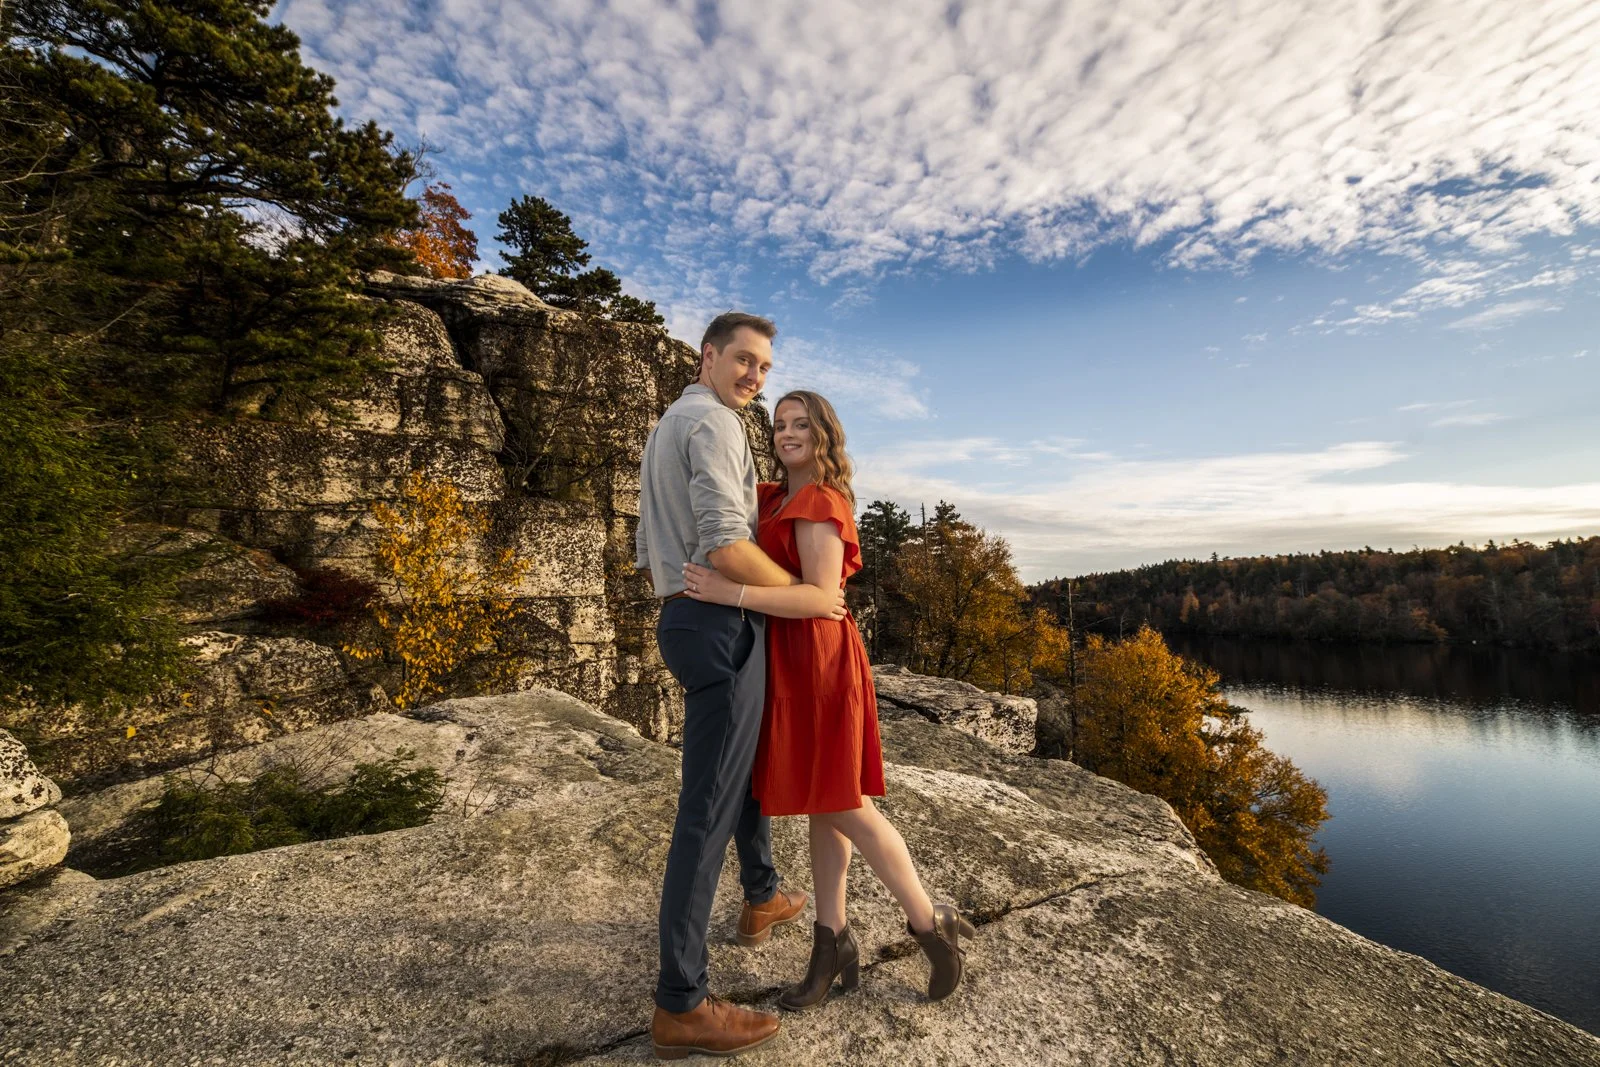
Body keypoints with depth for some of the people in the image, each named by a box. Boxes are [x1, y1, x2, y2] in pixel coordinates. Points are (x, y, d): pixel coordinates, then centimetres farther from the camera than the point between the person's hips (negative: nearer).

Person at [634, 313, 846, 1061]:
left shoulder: (663, 432, 21)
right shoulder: (714, 423, -12)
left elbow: (649, 557, 21)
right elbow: (725, 546, -24)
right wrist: (806, 595, -11)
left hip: (683, 620, 11)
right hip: (723, 628, -11)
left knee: (751, 757, 27)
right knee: (710, 804, -5)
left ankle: (762, 898, 44)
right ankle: (681, 1003, 7)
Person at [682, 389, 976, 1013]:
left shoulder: (819, 502, -12)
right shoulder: (774, 497, 13)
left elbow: (822, 597, -22)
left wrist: (733, 594, -28)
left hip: (817, 661, -8)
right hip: (789, 662, 8)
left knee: (842, 805, 0)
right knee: (822, 802, 13)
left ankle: (931, 923, 19)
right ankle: (833, 940, 25)